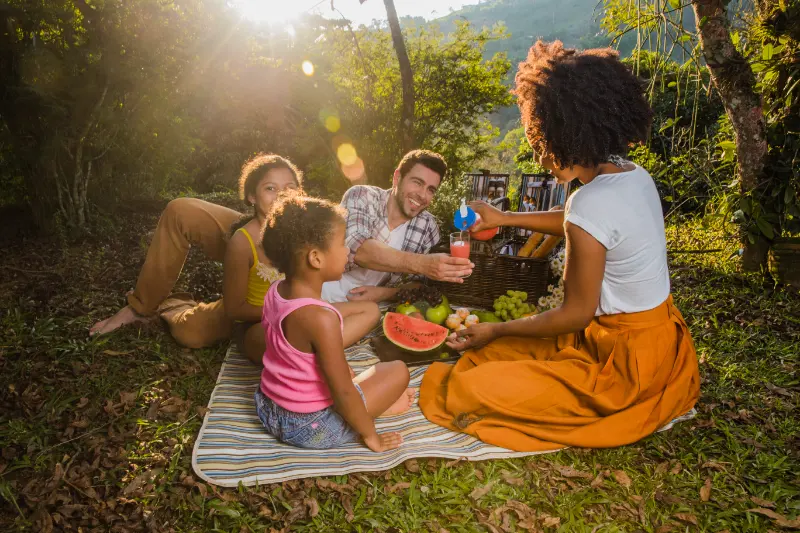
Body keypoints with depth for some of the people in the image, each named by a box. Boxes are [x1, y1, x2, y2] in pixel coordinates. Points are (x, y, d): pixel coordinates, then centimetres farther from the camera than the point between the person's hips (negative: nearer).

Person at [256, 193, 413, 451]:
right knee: (398, 371, 3)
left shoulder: (275, 292, -7)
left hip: (269, 410, 7)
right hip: (309, 428, -7)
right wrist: (369, 434, -9)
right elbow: (342, 392, -24)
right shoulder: (320, 318, -32)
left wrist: (345, 372, 17)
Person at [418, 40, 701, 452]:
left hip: (625, 359, -9)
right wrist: (505, 219, 23)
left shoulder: (590, 205, -29)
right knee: (492, 357, 16)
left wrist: (496, 331, -7)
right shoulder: (634, 176, -1)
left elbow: (576, 314, -20)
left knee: (469, 392, -13)